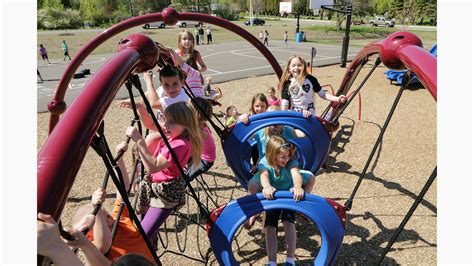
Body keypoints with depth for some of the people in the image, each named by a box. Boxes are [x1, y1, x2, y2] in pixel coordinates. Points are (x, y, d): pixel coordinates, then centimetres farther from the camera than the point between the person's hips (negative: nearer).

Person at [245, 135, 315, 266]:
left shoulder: (291, 162, -22)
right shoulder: (264, 163, -22)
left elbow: (296, 173, -43)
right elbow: (264, 175, -43)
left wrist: (298, 187, -67)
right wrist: (267, 187, -67)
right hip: (272, 198, 1)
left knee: (288, 222, -21)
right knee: (269, 226, -10)